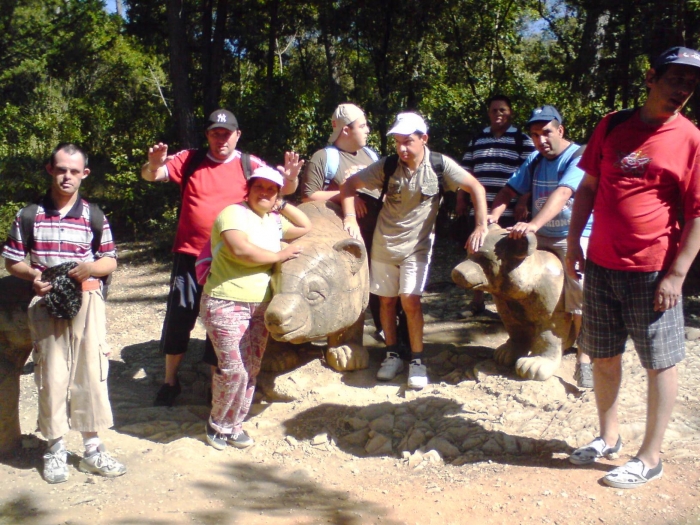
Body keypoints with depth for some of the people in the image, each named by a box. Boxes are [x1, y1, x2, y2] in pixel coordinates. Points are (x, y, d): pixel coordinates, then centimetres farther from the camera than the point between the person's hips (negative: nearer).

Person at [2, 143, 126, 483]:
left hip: (87, 301, 0)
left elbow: (110, 261, 8)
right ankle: (55, 449, 18)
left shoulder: (95, 217, 4)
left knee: (91, 373, 2)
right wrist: (33, 275, -12)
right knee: (51, 375, 4)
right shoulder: (29, 215, 3)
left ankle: (92, 449, 14)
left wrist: (89, 267, -14)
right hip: (45, 303, 0)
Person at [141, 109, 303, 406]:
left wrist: (290, 178, -28)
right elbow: (150, 175, -3)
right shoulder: (189, 161, 4)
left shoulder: (249, 166, 2)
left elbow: (283, 189, -4)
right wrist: (155, 164, -27)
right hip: (190, 255, 1)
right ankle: (170, 381, 25)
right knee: (178, 318, 6)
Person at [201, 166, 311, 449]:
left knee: (251, 369, 7)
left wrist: (282, 205, 16)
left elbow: (305, 227, 27)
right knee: (233, 368, -9)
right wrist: (279, 255, -11)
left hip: (260, 306, 7)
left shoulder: (274, 221, 16)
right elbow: (240, 250, -23)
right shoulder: (233, 213, -8)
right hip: (226, 304, -7)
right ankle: (218, 424, 14)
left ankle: (234, 424, 22)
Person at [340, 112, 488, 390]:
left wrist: (481, 227, -20)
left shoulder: (440, 165, -13)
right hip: (384, 242, 3)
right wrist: (350, 217, -15)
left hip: (417, 245, -2)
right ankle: (392, 354, 25)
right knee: (386, 299, 8)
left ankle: (417, 361, 2)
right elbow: (350, 184, -3)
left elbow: (476, 188, -12)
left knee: (410, 299, -14)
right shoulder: (387, 166, -9)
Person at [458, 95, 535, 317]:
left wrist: (522, 202, -13)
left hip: (509, 211, -4)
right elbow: (465, 172, 17)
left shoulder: (522, 140, 2)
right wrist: (461, 199, 12)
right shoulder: (477, 140, 15)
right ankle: (477, 301, 21)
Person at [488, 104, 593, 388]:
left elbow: (562, 193, -29)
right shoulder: (534, 160, 9)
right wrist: (494, 214, -19)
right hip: (540, 235, 7)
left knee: (579, 289, -18)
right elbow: (510, 189, 2)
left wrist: (534, 224, -42)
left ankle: (584, 356, -3)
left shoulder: (578, 157, -13)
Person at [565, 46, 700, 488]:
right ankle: (609, 438, 32)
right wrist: (574, 241, 6)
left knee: (661, 365, 5)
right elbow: (589, 187, 12)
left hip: (654, 273, -4)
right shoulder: (613, 126, 6)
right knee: (604, 357, 14)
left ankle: (651, 457, 19)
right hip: (602, 266, 4)